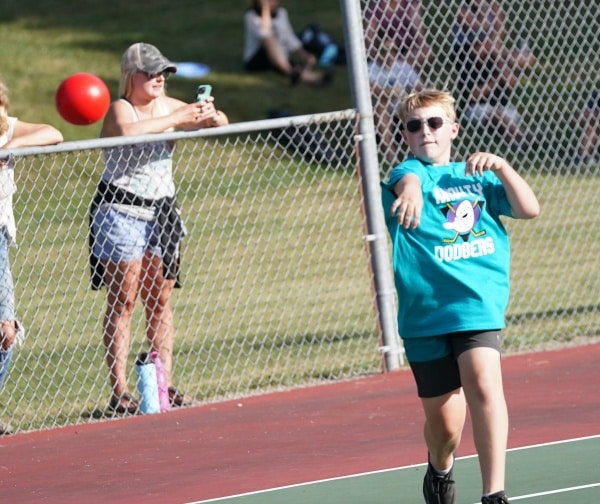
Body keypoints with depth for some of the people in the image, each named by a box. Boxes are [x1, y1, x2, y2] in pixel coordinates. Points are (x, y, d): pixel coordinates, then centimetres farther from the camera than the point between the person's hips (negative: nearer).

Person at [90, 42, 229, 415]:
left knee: (161, 299, 4)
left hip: (161, 212, 6)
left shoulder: (168, 106, 6)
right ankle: (119, 391, -6)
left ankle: (165, 383, 7)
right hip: (121, 212, -6)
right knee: (123, 301, -5)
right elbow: (128, 131, -36)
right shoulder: (120, 109, -12)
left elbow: (220, 121, 11)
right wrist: (177, 119, -33)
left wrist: (211, 116, -13)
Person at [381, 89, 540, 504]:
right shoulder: (409, 174, 4)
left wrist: (501, 168, -6)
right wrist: (410, 190, -46)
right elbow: (408, 178, -22)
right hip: (425, 313, -1)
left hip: (478, 305, 1)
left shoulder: (476, 175, 15)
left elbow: (529, 209, 8)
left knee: (483, 384, -25)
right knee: (444, 424, 4)